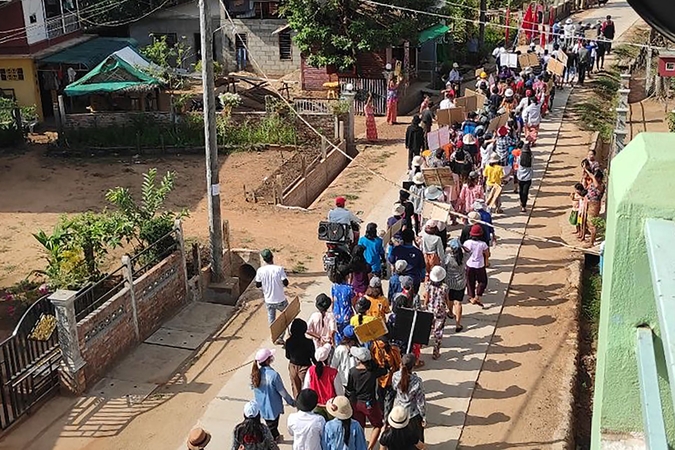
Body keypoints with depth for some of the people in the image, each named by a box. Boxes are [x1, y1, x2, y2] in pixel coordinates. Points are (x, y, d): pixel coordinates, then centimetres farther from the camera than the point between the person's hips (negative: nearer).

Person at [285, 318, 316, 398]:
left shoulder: (288, 341, -14)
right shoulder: (309, 342, -25)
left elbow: (288, 356, 0)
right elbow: (313, 357, -14)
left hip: (293, 367, 3)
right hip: (304, 368, -3)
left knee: (295, 387, 22)